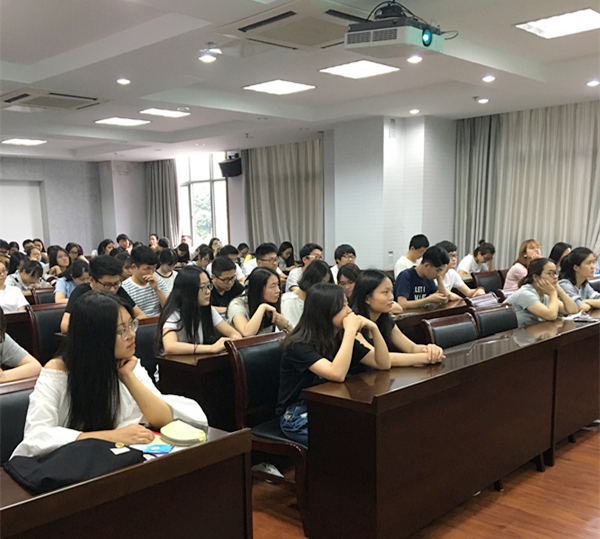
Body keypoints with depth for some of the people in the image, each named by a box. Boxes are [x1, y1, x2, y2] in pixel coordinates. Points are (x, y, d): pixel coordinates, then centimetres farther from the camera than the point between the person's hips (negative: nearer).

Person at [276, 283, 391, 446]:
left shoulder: (341, 339, 2)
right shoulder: (299, 346, -19)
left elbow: (383, 364, 3)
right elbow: (337, 374, -34)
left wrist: (373, 328, -11)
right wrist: (350, 330, -29)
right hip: (299, 416, -7)